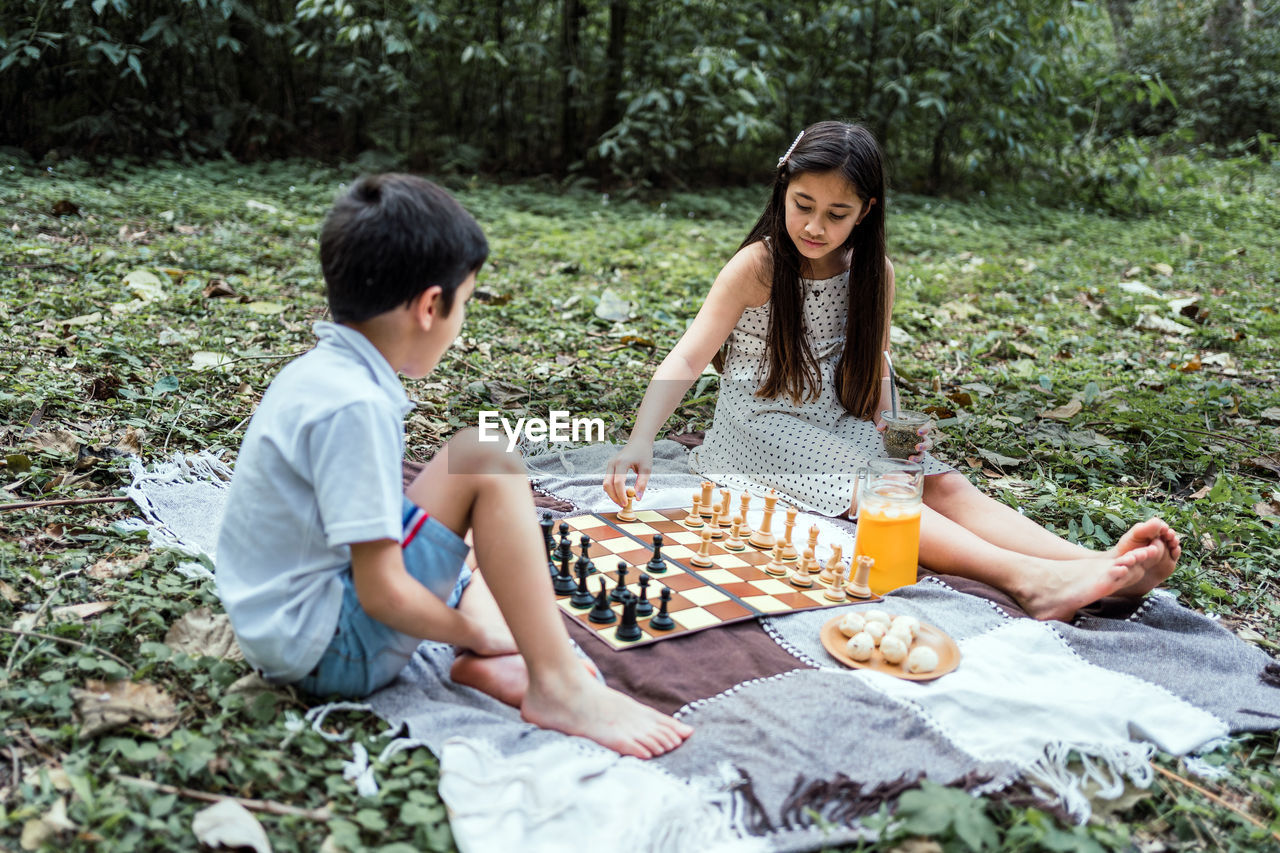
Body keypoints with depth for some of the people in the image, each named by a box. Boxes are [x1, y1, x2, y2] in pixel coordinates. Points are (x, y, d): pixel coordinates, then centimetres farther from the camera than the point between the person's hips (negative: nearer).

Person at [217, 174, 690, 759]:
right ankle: (559, 688, -17)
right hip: (328, 648, -10)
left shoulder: (318, 372, 6)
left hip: (286, 634, 10)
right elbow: (384, 594, -24)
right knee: (485, 461, -18)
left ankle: (487, 665, 0)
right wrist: (479, 634, -7)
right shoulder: (356, 407, -24)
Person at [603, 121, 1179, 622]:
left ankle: (1102, 563, -40)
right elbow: (686, 359, -17)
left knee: (940, 484, -21)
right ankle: (1026, 579, -52)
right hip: (763, 433, -4)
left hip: (841, 429, 5)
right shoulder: (758, 266, -11)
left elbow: (872, 367, 14)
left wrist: (888, 427, -7)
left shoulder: (874, 273, 3)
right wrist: (640, 441, -31)